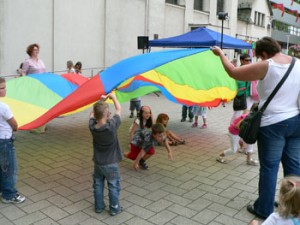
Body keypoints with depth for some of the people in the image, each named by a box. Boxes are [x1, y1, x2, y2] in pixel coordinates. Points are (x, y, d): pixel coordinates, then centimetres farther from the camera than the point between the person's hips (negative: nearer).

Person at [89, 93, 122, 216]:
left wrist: (101, 100, 9)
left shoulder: (92, 126, -15)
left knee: (98, 185, 20)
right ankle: (114, 209, 24)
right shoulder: (112, 125, -27)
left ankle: (99, 207, 33)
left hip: (97, 163, 4)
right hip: (111, 164, -4)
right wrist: (113, 97, 2)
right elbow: (119, 110, -12)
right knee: (113, 187, 13)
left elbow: (93, 113, 7)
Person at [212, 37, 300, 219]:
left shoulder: (266, 66, -12)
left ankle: (264, 209, 19)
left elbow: (233, 72, -6)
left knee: (269, 168, 6)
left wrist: (221, 54, 8)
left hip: (273, 124, -6)